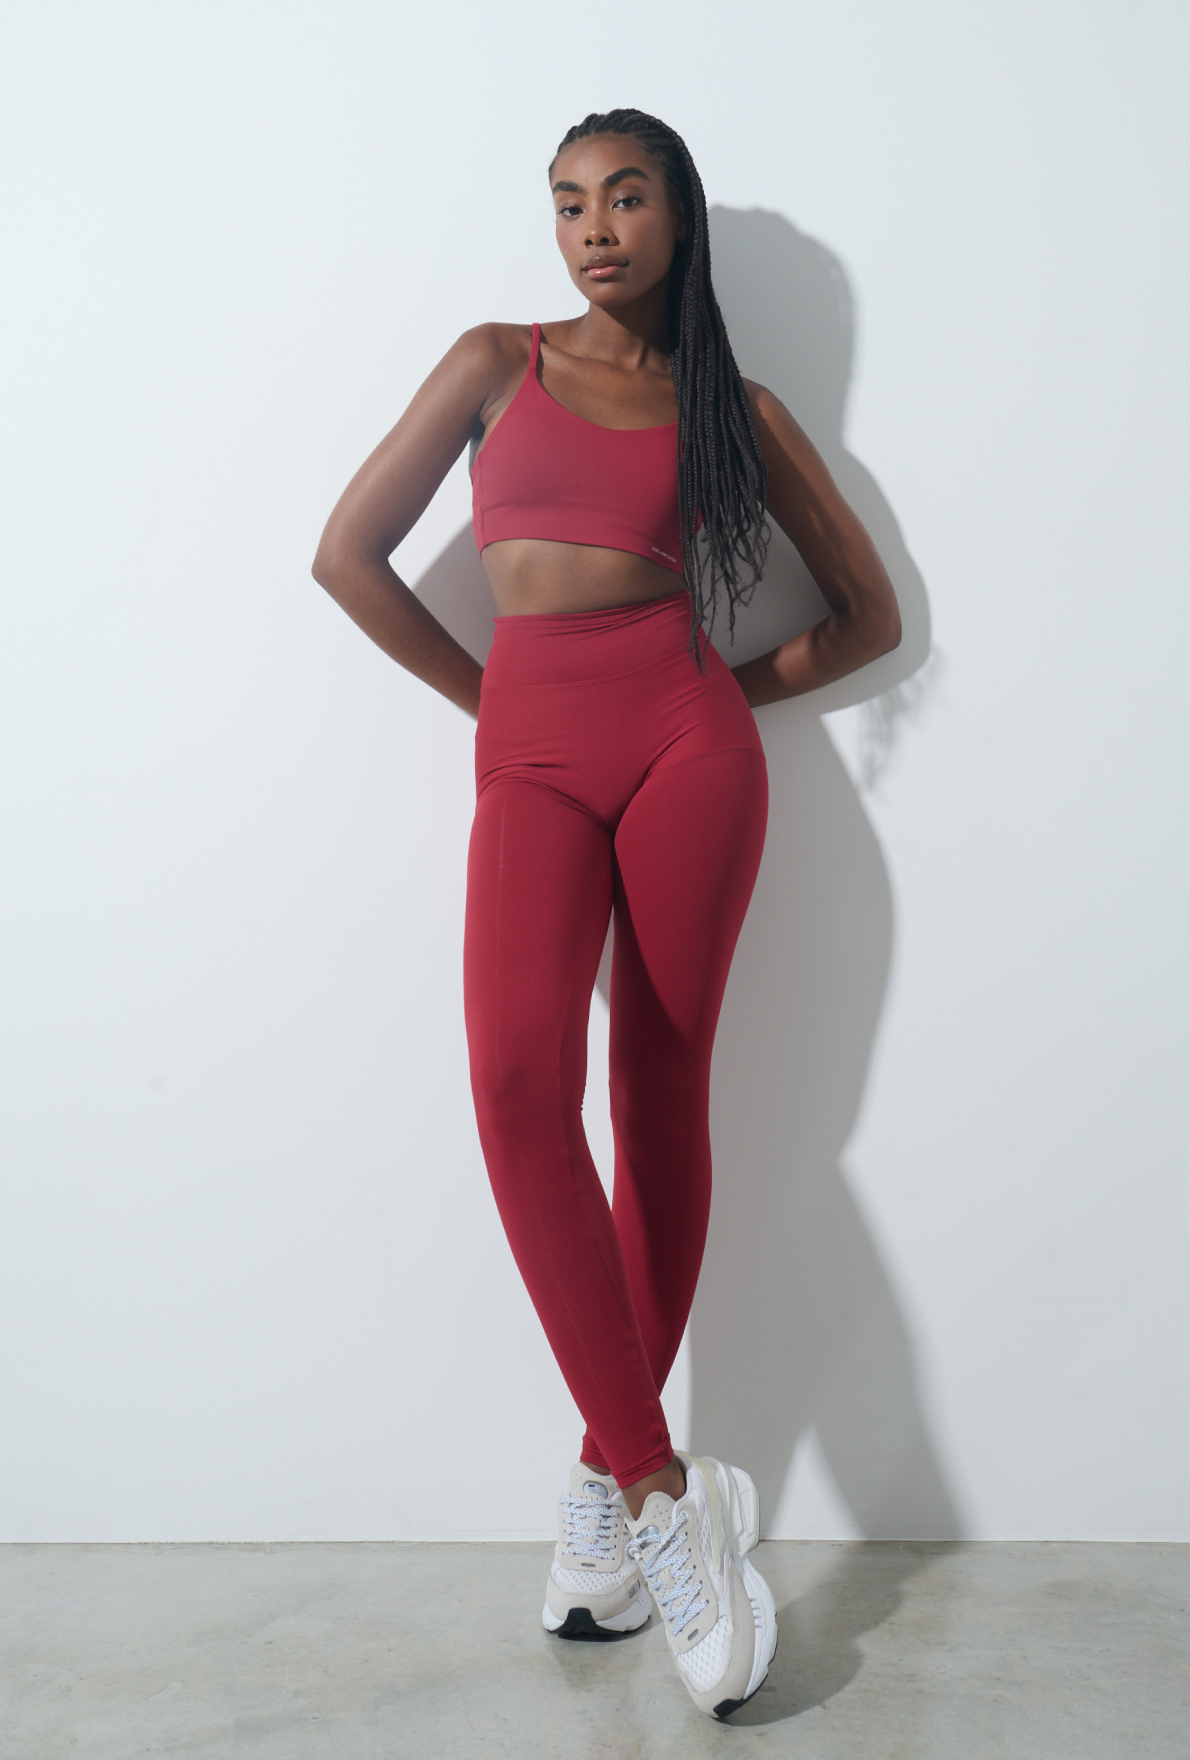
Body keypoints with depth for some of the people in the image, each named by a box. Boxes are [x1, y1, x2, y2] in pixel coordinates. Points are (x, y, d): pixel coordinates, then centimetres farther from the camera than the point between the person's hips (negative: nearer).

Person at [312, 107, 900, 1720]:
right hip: (532, 759, 0)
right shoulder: (497, 363, 15)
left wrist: (723, 695, 7)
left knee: (663, 1097, -2)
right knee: (521, 1082, -22)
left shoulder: (736, 407, 14)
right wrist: (493, 695, 9)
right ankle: (670, 1492, -16)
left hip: (688, 743, 0)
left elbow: (871, 611, 17)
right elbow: (350, 553, 12)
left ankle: (613, 1474, 12)